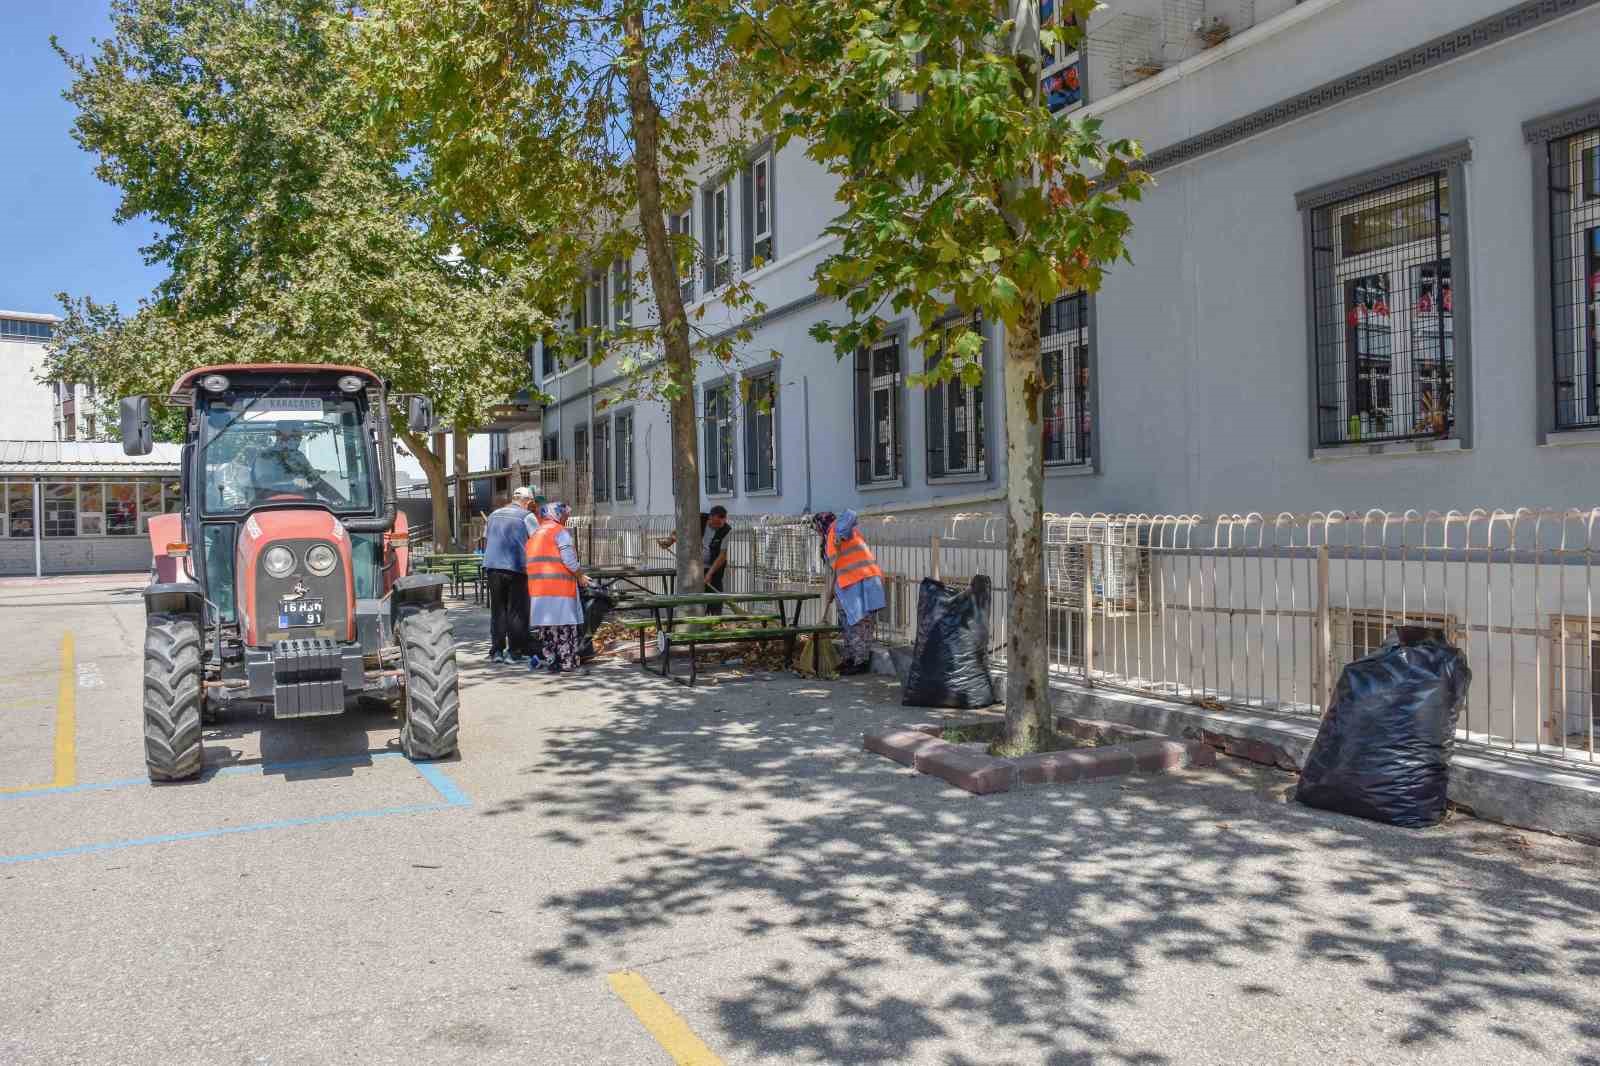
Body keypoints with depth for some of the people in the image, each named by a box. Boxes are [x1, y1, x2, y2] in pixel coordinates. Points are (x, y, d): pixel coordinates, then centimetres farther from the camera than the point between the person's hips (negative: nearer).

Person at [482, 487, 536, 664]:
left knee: (497, 610, 10)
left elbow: (485, 541, 18)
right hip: (516, 568, -4)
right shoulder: (526, 516, -1)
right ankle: (515, 651, 3)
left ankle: (496, 651, 9)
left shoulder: (494, 515, 14)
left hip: (493, 567, 4)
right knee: (516, 611, 3)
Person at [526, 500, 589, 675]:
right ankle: (567, 662, 1)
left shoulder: (534, 534, 21)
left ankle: (550, 660, 12)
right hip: (559, 585, -7)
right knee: (565, 624, 0)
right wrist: (580, 575, 2)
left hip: (537, 587, 7)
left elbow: (527, 559, 18)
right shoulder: (560, 531, -3)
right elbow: (568, 559, -13)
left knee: (546, 624, 11)